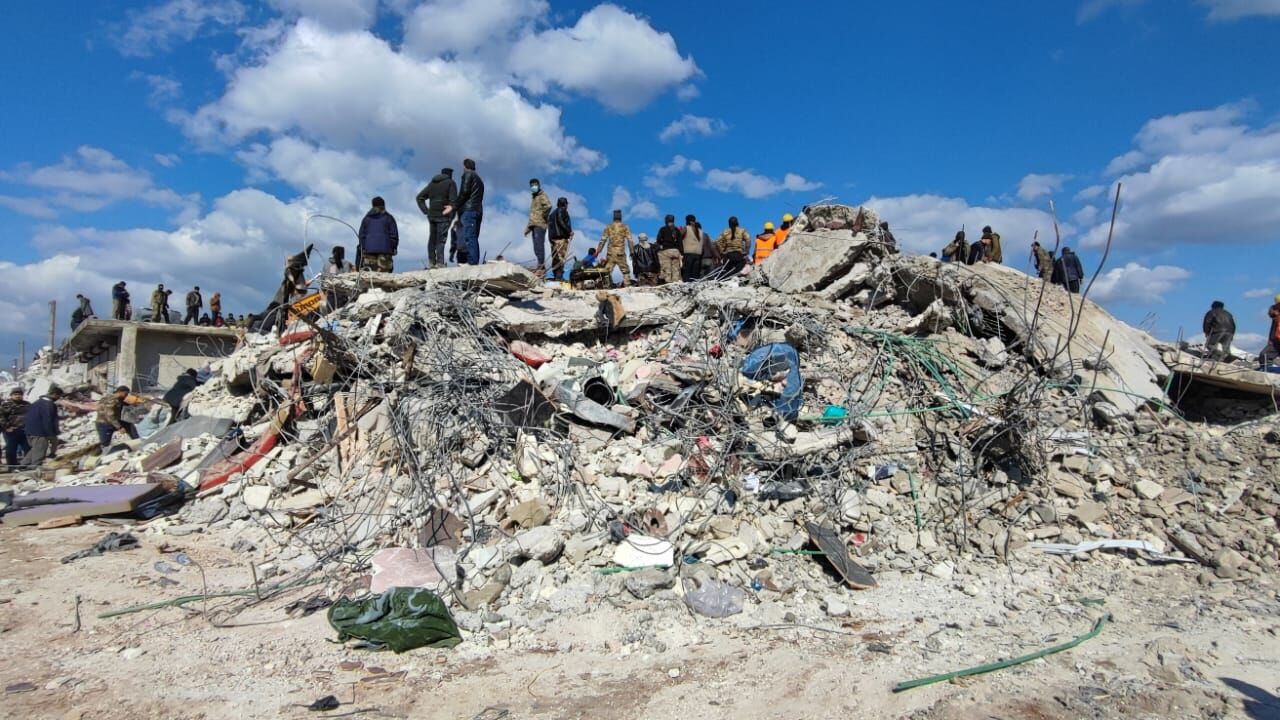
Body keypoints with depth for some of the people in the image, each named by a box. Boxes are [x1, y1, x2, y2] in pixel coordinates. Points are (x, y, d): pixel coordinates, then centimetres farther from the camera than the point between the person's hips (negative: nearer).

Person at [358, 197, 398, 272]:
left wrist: (362, 248, 14)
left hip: (369, 249, 2)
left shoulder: (367, 218, 15)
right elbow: (394, 235, 3)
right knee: (383, 274, -8)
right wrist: (393, 248, 9)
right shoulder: (389, 218, 8)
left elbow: (362, 235, 12)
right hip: (385, 249, -2)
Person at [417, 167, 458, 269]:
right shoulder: (451, 183, 2)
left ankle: (431, 261, 8)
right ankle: (439, 263, -13)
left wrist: (425, 211, 10)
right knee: (441, 239, -7)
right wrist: (452, 207, -8)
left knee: (432, 238, 12)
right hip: (444, 216, -5)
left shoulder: (431, 184, 19)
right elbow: (453, 199, -14)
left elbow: (420, 197, 15)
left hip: (432, 215, 5)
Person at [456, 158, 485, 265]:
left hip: (469, 210, -8)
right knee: (474, 238, 6)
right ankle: (475, 262, 0)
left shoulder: (467, 174, 3)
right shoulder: (479, 179, 27)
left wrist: (456, 205, 0)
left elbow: (464, 191, -10)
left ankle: (472, 263, -24)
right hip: (478, 211, 8)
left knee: (469, 238, -15)